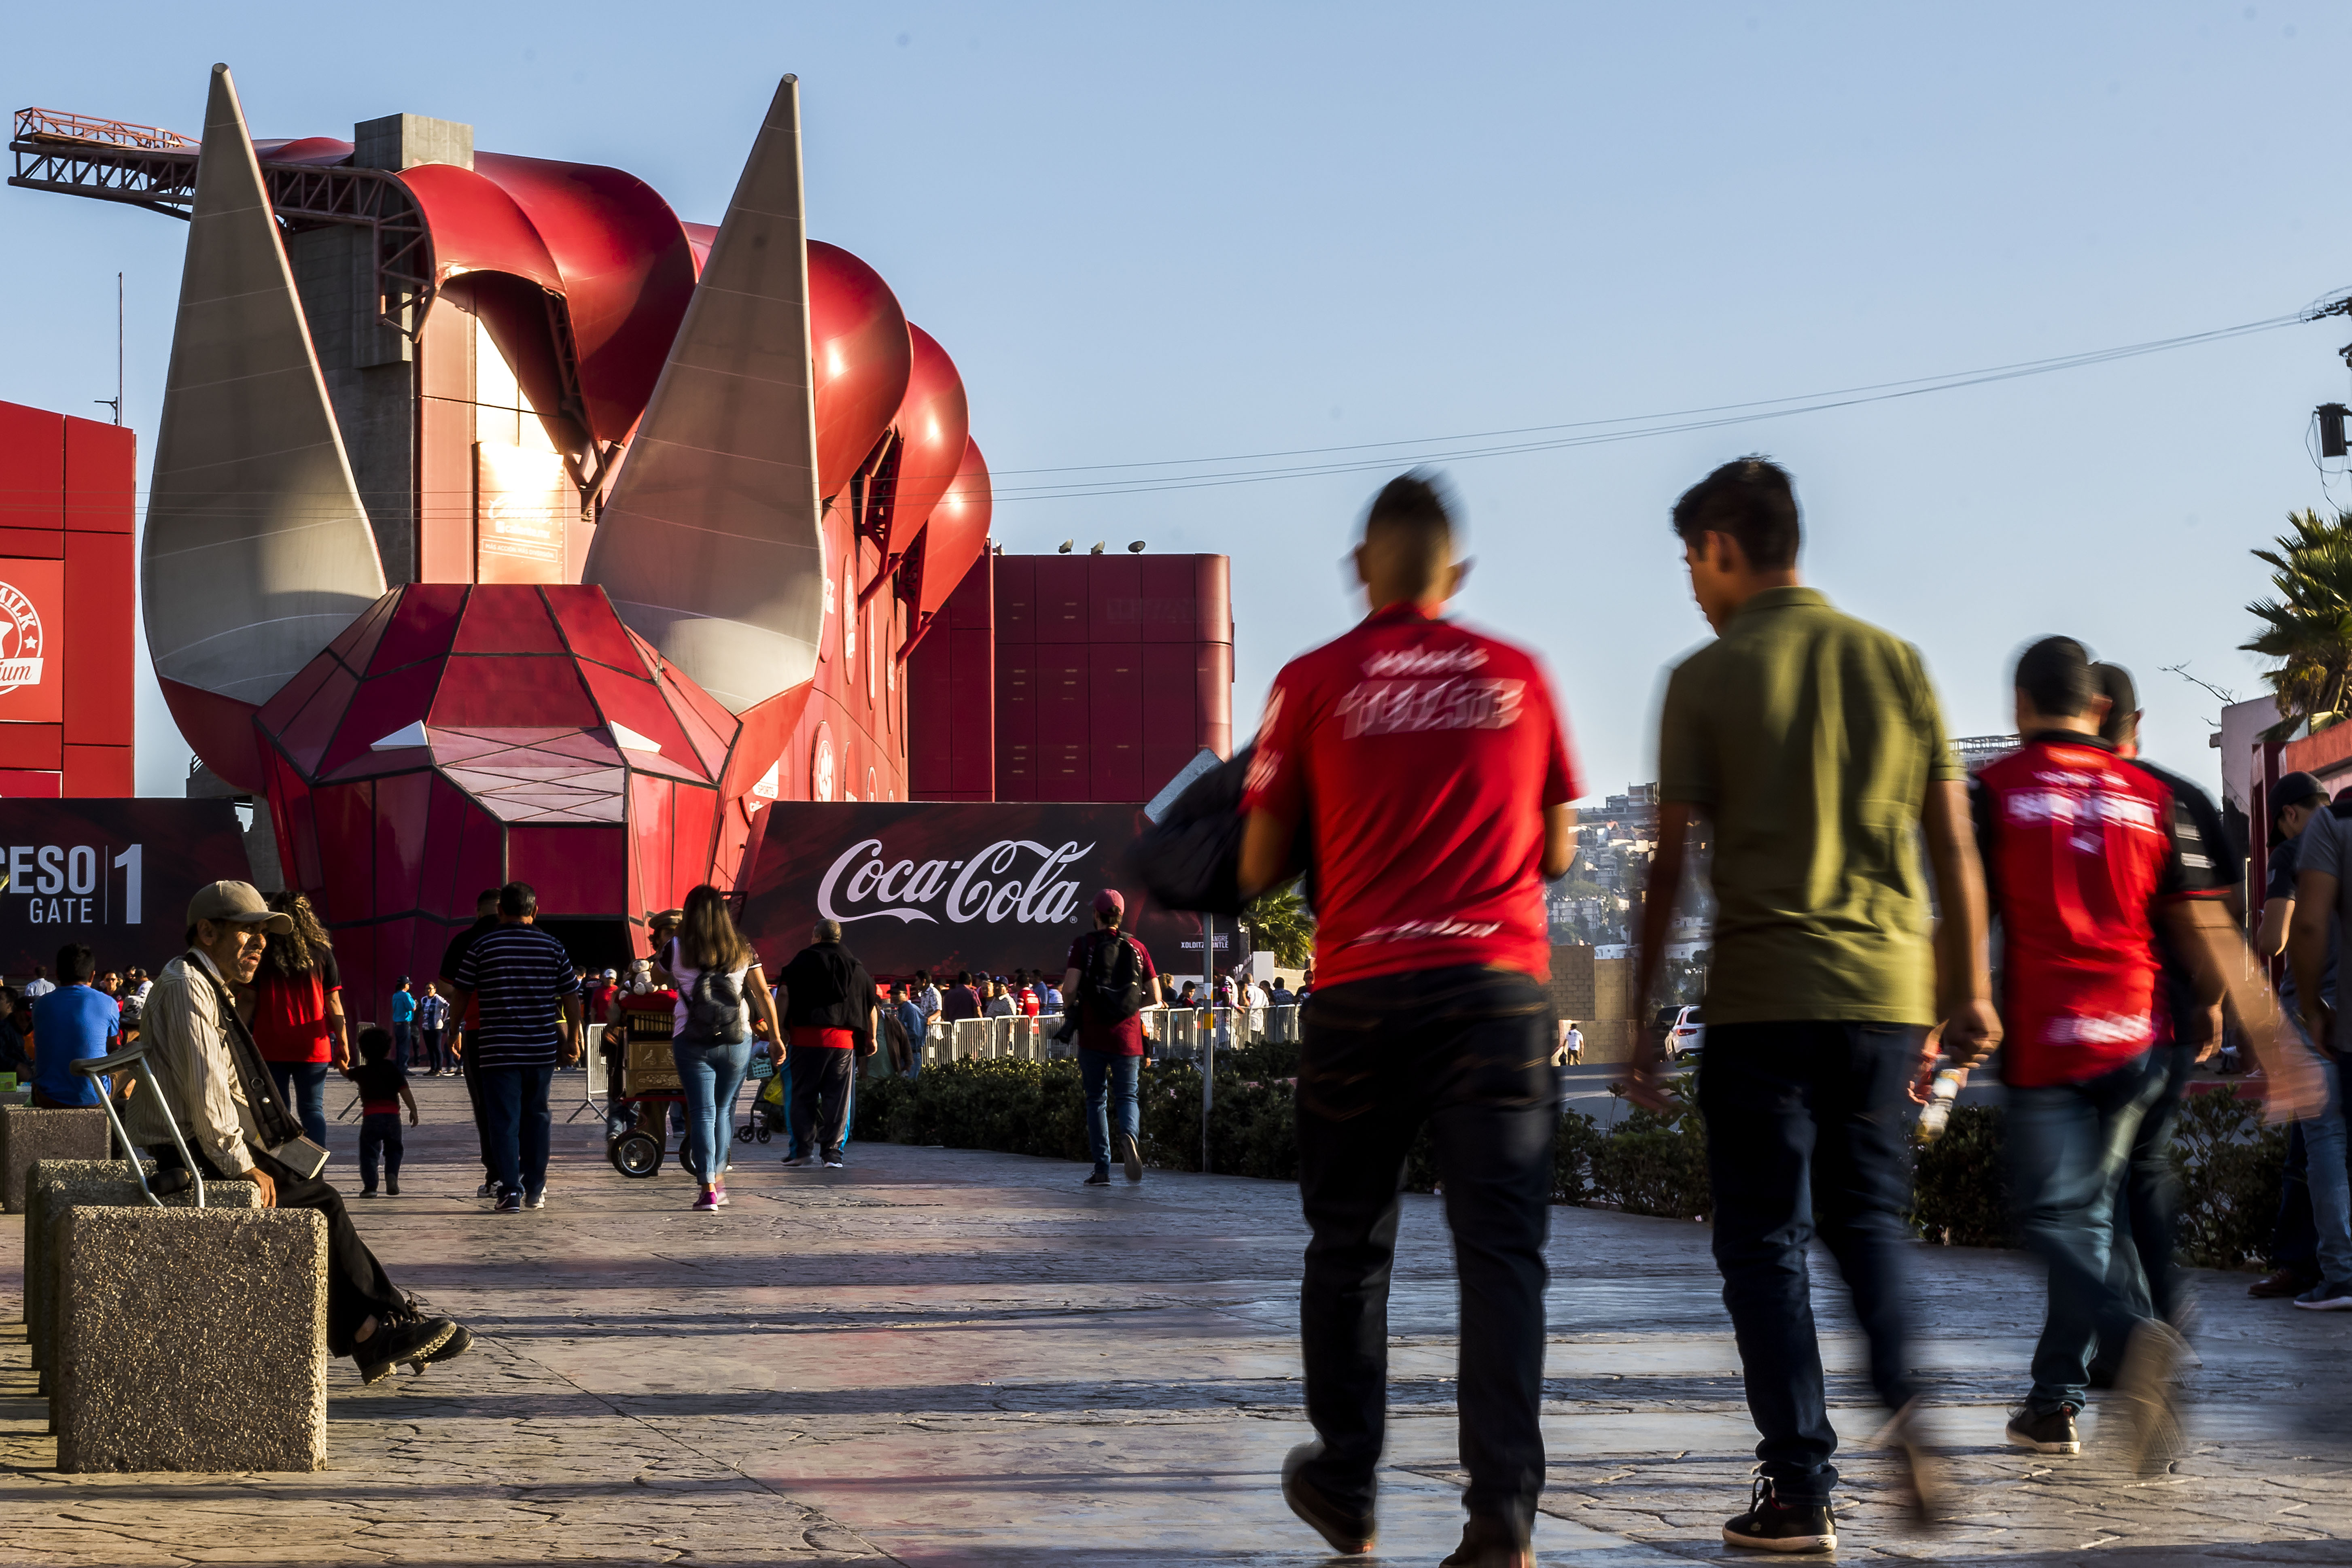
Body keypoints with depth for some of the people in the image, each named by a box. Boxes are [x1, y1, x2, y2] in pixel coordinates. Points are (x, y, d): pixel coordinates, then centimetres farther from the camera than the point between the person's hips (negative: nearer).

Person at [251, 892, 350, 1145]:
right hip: (313, 1048, 1)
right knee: (312, 1108, 4)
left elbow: (250, 1001, -2)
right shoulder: (321, 953, 3)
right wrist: (343, 1042, 7)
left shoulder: (261, 955, 0)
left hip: (270, 1047, -1)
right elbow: (333, 1003, 2)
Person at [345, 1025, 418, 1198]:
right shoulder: (394, 1069, 4)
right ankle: (392, 1175, -10)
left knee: (369, 1152, 5)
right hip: (392, 1117, 1)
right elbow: (405, 1092, -1)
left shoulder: (361, 1072, 8)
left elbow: (345, 1072, 29)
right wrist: (414, 1111, 5)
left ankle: (370, 1185, -5)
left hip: (371, 1117, -1)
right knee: (393, 1150, 14)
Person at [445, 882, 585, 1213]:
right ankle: (535, 1190, 18)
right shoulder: (553, 947, 2)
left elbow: (461, 995, 2)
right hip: (542, 1049, 2)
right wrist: (572, 1038, 17)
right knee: (536, 1116, 14)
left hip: (497, 1049, -2)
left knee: (504, 1119, 0)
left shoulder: (482, 946, -3)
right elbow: (571, 997, 5)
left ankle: (510, 1190, -9)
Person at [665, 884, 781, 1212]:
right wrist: (775, 1037, 8)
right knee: (724, 1109, 16)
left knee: (702, 1112, -2)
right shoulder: (742, 949, 3)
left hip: (692, 1041, -2)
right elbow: (763, 995, 2)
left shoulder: (677, 949, -1)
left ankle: (708, 1188, -9)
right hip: (736, 1040, 2)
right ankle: (719, 1177, 22)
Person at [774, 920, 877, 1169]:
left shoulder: (804, 960, 4)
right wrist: (871, 1037, 25)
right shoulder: (856, 966, 15)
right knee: (838, 1097, 5)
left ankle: (802, 1150, 1)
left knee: (803, 1095, 5)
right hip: (844, 1040, 2)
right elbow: (871, 1005, 18)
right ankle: (832, 1152, 0)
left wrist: (781, 1029, -7)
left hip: (807, 1037, -2)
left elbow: (785, 994, -7)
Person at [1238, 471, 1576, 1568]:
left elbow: (1259, 870, 5)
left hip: (1363, 992, 0)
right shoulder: (1518, 678, 7)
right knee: (1502, 1250, -2)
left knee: (1349, 1247, 14)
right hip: (1500, 985, 1)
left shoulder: (1314, 684, 1)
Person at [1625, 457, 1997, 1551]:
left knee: (1764, 1242, 5)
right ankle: (1905, 1404, -5)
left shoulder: (1707, 680, -2)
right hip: (1886, 990, 4)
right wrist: (1969, 990, 14)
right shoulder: (1893, 661, 8)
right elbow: (1953, 844, 8)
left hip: (1762, 998, -4)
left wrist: (1644, 1020, 3)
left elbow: (1669, 865, -3)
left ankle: (1800, 1490, 2)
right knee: (1867, 1214, 19)